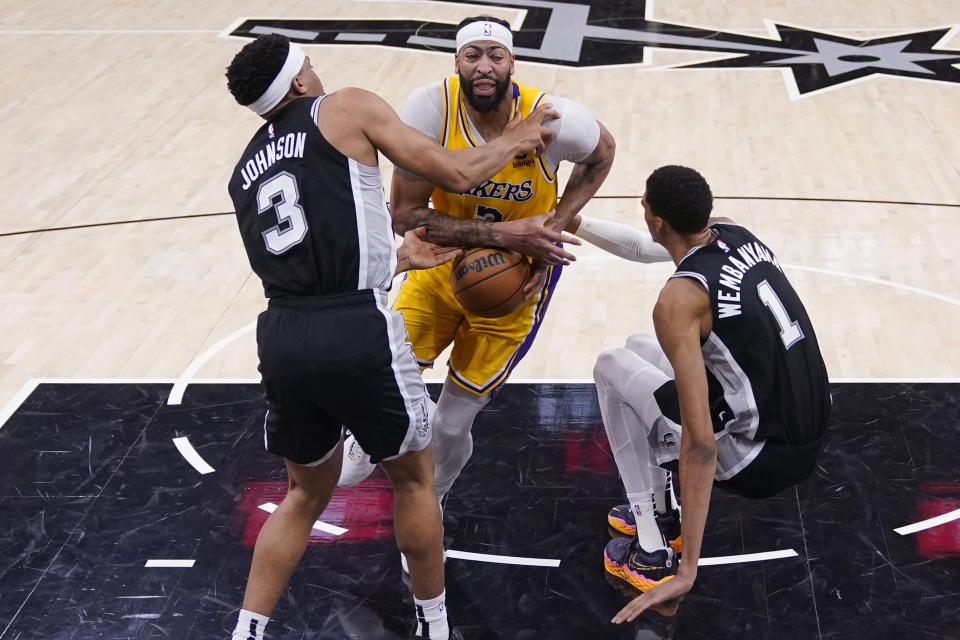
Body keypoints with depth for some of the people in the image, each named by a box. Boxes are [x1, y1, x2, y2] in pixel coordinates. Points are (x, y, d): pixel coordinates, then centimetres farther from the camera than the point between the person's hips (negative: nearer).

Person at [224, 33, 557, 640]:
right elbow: (456, 173, 2)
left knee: (307, 494, 25)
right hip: (357, 334, -5)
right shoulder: (346, 107, 4)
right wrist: (516, 140, 20)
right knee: (414, 478, 18)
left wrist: (399, 259, 36)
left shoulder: (246, 171, 21)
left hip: (282, 335, 6)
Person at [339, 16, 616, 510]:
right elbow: (404, 213, -21)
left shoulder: (551, 118, -25)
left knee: (452, 423, 2)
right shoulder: (431, 108, -25)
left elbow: (602, 153, -1)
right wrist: (502, 234, -30)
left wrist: (554, 228, -15)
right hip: (443, 261, 1)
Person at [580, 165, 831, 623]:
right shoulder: (734, 232, 0)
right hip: (815, 436, 8)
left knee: (611, 367, 8)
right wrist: (576, 224, 26)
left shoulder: (678, 301, -22)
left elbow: (700, 446, -27)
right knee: (640, 346, 22)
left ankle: (651, 553, 10)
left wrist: (687, 571, -26)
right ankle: (659, 508, 33)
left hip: (763, 460, -8)